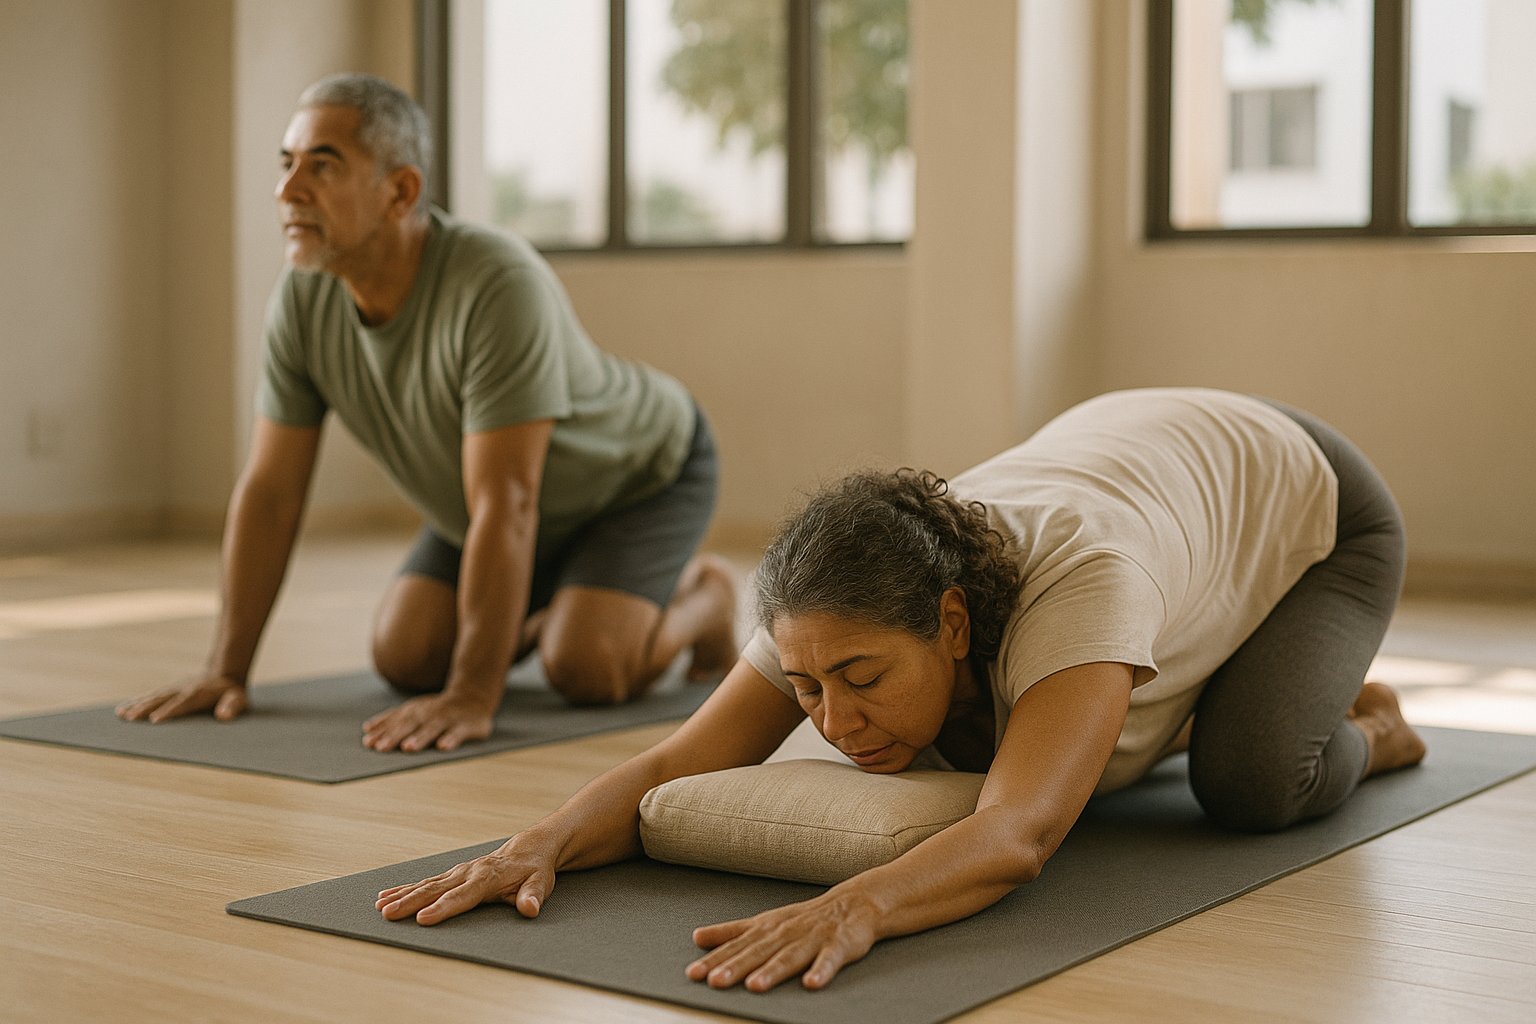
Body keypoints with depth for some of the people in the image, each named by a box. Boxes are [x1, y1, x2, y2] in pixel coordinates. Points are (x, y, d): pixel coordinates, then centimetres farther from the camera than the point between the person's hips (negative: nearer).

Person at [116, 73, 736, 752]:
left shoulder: (498, 285, -41)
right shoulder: (301, 302, -20)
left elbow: (505, 505, -42)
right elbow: (269, 490, -14)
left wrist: (472, 698, -43)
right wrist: (226, 671, -17)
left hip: (641, 472, -6)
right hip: (503, 480, 6)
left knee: (585, 670, -25)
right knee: (405, 659, -5)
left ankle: (702, 599, 8)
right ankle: (544, 612, 24)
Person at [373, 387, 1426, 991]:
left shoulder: (1083, 584, -48)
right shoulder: (847, 620, -31)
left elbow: (1017, 838, -60)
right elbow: (676, 766, -34)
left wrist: (856, 905, -78)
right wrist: (544, 842, -53)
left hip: (1309, 503, -5)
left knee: (1250, 781, -28)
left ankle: (1363, 722, 7)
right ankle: (1168, 712, 31)